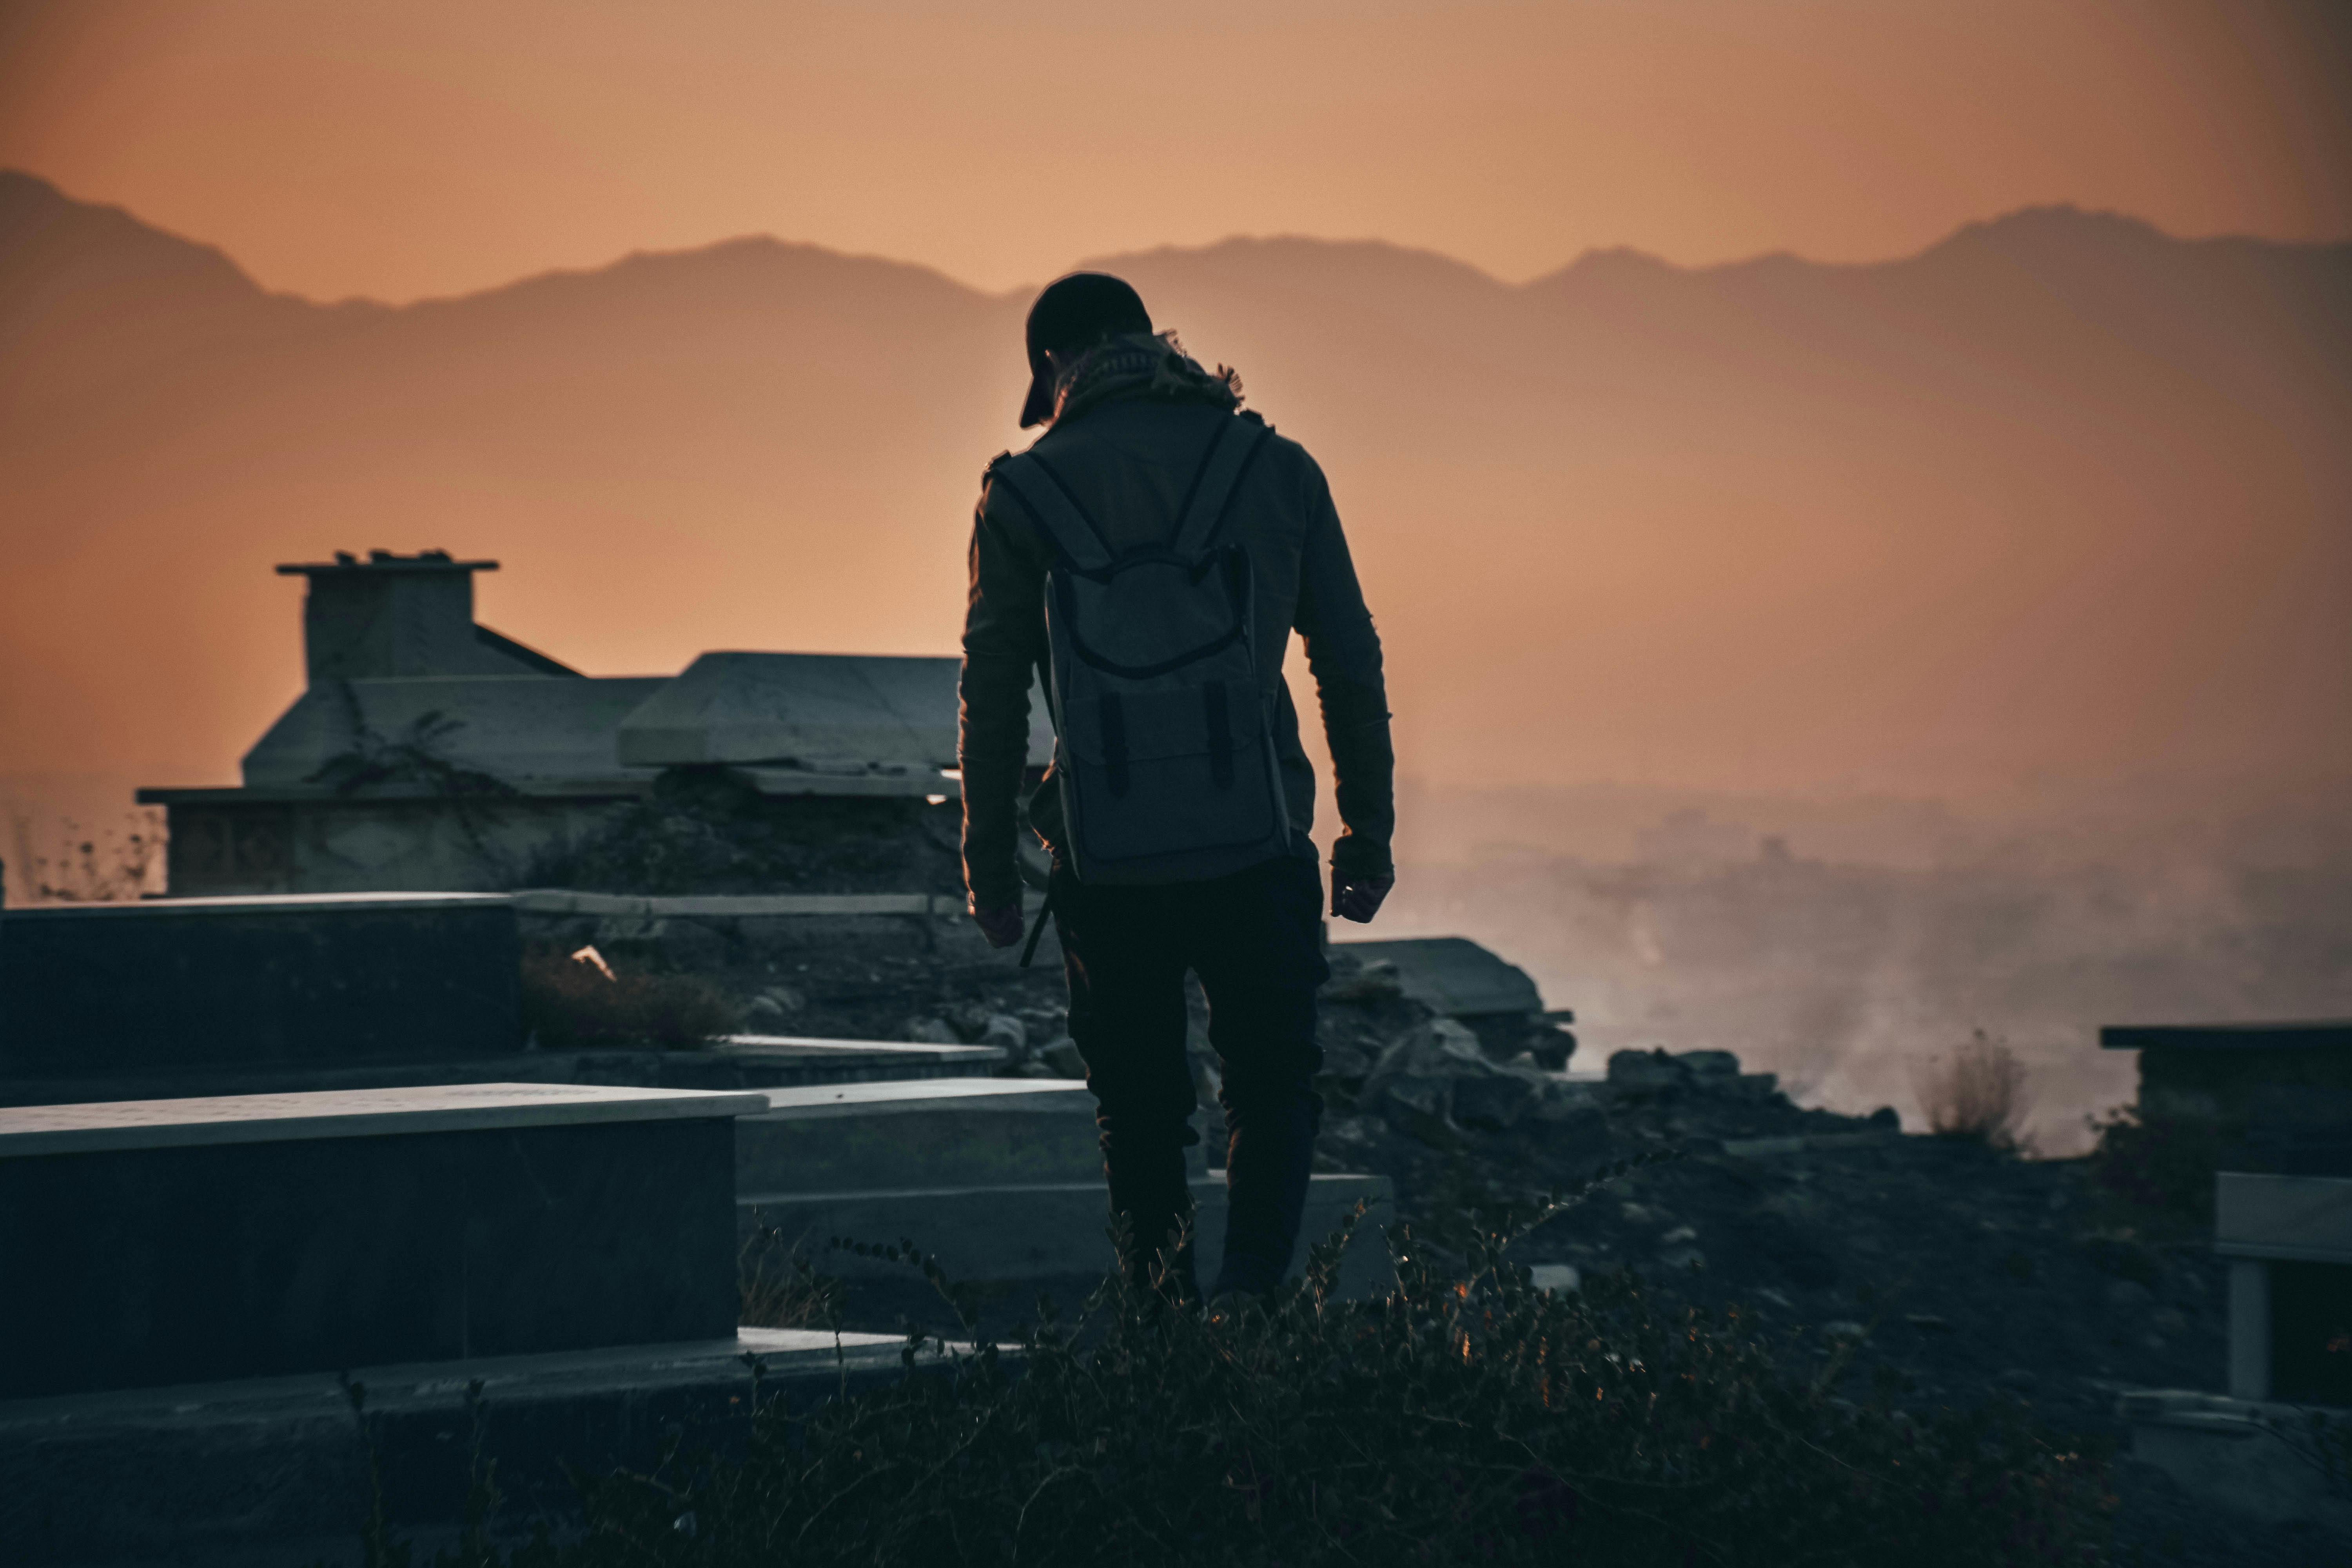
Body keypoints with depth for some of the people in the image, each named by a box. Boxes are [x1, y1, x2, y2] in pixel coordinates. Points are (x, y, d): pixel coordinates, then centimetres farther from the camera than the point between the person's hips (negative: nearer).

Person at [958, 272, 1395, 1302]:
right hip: (1257, 850, 0)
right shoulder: (1276, 470, 4)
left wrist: (990, 870, 8)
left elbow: (993, 697, 1)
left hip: (1107, 866, 0)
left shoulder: (1024, 493, 0)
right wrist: (1369, 834, 12)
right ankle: (1252, 1300, -7)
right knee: (1274, 1098, 13)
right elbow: (1351, 665, 5)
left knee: (1141, 1118, 14)